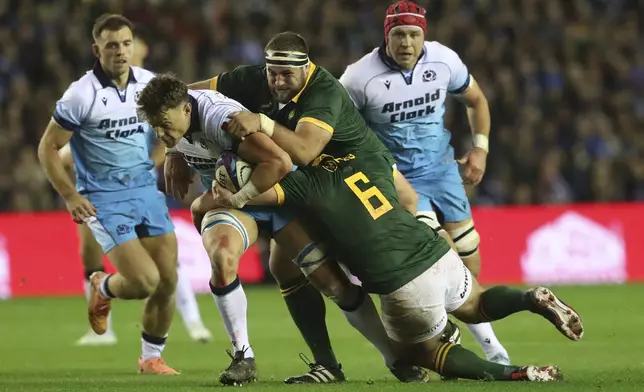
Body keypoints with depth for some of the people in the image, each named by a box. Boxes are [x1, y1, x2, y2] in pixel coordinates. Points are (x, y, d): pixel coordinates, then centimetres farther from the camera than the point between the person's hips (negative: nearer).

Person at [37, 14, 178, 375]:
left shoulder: (150, 84, 1)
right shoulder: (82, 95, -14)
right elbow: (48, 147, -7)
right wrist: (70, 196, -13)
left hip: (147, 189, 5)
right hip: (104, 199, -5)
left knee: (167, 281, -1)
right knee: (145, 281, -16)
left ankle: (151, 358, 19)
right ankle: (103, 289, 19)